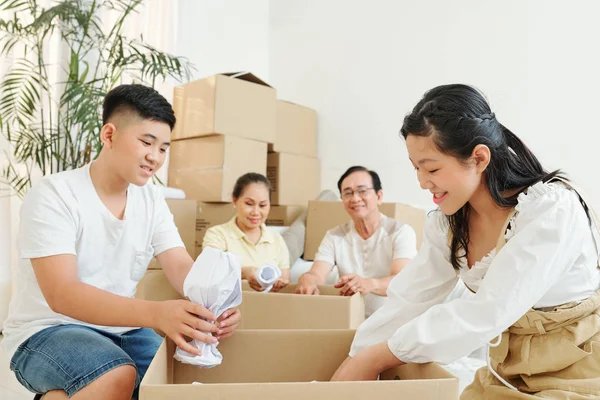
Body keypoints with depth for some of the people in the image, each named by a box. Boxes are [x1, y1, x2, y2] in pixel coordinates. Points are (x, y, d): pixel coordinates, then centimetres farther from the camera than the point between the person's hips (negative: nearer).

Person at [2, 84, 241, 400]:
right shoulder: (53, 196, -17)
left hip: (120, 330, 7)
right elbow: (61, 294, -28)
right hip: (47, 331, -6)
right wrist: (155, 314, -44)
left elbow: (181, 267, -6)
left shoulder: (152, 201, 2)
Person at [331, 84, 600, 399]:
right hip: (509, 370, 6)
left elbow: (488, 312, -29)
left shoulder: (552, 211, -24)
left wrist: (376, 357, -25)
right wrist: (354, 365, -10)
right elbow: (408, 299, -5)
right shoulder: (449, 222, -3)